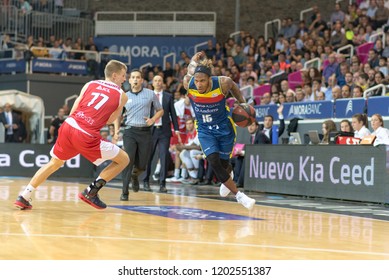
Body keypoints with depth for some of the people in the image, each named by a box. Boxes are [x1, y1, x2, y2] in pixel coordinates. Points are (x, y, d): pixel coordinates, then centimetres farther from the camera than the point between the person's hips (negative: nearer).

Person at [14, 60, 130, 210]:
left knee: (54, 163, 28)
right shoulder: (121, 96, 9)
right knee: (123, 160, 12)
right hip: (87, 136, -5)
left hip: (68, 125, 5)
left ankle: (24, 197, 24)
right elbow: (110, 120, 11)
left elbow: (72, 112, 15)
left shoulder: (90, 84, 18)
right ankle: (91, 192, 6)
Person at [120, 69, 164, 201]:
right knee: (128, 161, -15)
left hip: (145, 132, 1)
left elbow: (160, 110, 13)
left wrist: (153, 119, -6)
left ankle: (135, 175, 39)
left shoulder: (150, 94, 5)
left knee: (142, 165, 3)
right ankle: (124, 192, -9)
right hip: (130, 131, 0)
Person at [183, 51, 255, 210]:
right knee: (214, 162, -16)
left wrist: (242, 103, -2)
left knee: (223, 162, 10)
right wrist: (196, 59, 18)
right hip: (204, 130, 1)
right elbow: (191, 67, 0)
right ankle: (238, 195, -2)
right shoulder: (188, 83, -21)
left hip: (224, 127, -1)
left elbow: (233, 86, 0)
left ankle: (226, 181, 49)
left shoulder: (222, 83, -25)